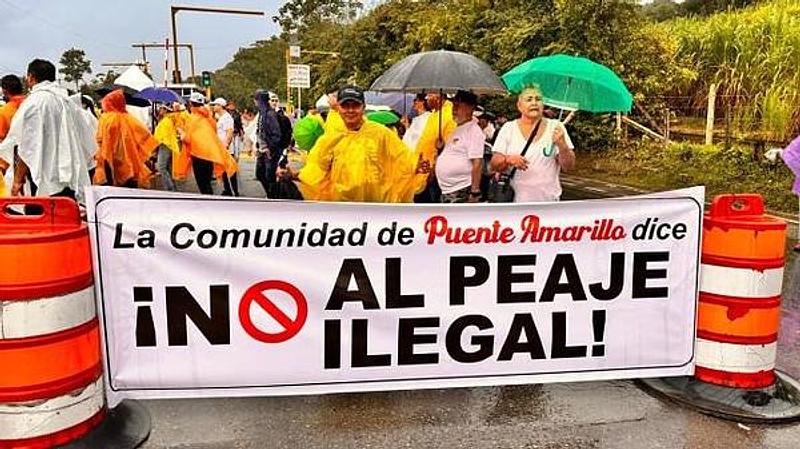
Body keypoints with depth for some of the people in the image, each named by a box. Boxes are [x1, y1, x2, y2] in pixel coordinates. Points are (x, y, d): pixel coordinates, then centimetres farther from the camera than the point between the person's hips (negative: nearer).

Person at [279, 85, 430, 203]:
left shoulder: (381, 133, -1)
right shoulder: (330, 138, 5)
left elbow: (403, 158, -2)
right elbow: (314, 169, 7)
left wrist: (417, 167, -22)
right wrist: (295, 175, -10)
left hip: (377, 203, -1)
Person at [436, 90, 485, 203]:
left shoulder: (473, 130, -13)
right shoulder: (456, 129, 16)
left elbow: (477, 163, -20)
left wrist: (474, 191, -23)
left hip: (461, 191, -10)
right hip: (446, 190, 10)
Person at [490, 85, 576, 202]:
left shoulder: (555, 127, 3)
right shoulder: (508, 128, 4)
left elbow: (568, 166, -1)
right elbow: (494, 165, 1)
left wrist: (562, 145, -19)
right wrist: (508, 159, -19)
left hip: (547, 200, 0)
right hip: (514, 200, 0)